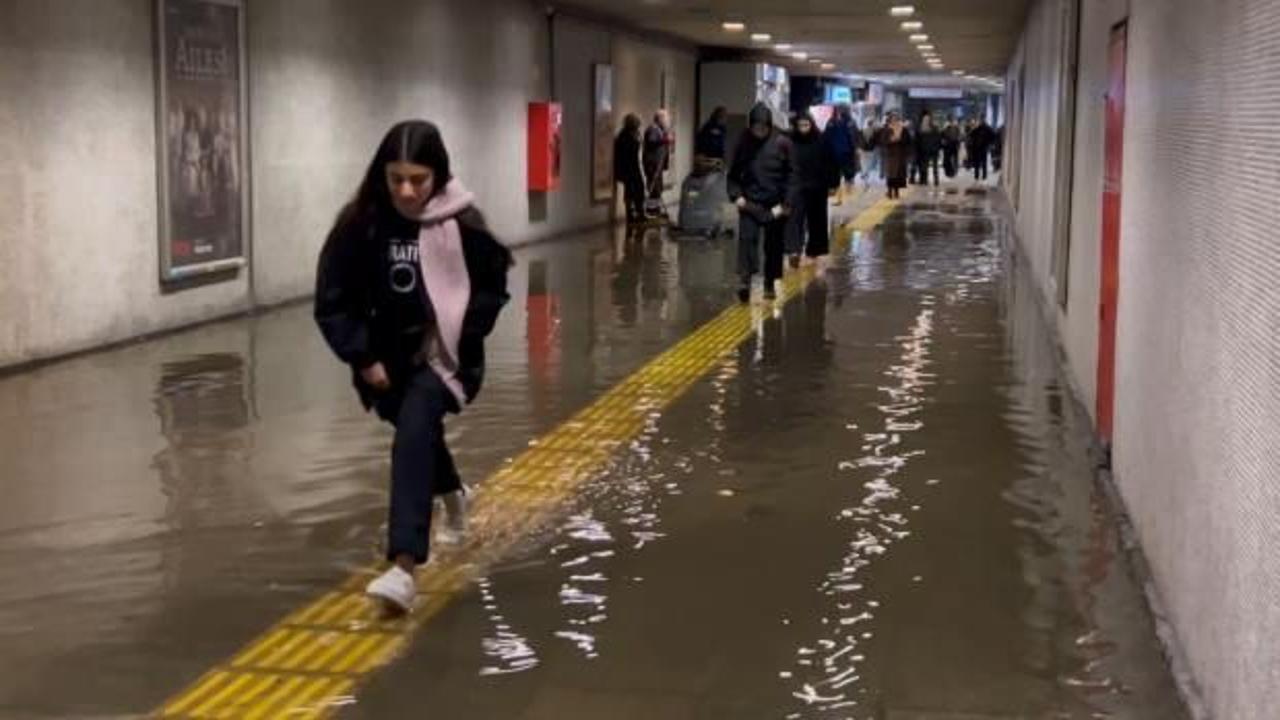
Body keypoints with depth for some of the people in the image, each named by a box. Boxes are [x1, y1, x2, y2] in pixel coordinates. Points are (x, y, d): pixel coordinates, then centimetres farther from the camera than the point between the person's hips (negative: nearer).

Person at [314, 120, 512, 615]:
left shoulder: (463, 224, -17)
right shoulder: (360, 224, -14)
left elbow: (491, 287, -2)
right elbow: (332, 301, -7)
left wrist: (458, 338, -11)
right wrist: (363, 358, -11)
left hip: (443, 355, -4)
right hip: (385, 356, 4)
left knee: (413, 432, -27)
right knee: (418, 431, 27)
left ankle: (404, 566, -33)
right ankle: (452, 493, 62)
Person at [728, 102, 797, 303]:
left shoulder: (782, 143, -5)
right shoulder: (744, 143, 1)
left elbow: (791, 175, -4)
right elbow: (734, 173, 10)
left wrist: (784, 204, -9)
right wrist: (736, 195, -4)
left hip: (774, 205, 0)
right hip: (749, 202, 1)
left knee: (774, 246, 7)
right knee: (747, 238, -15)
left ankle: (770, 284, 20)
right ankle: (745, 281, -21)